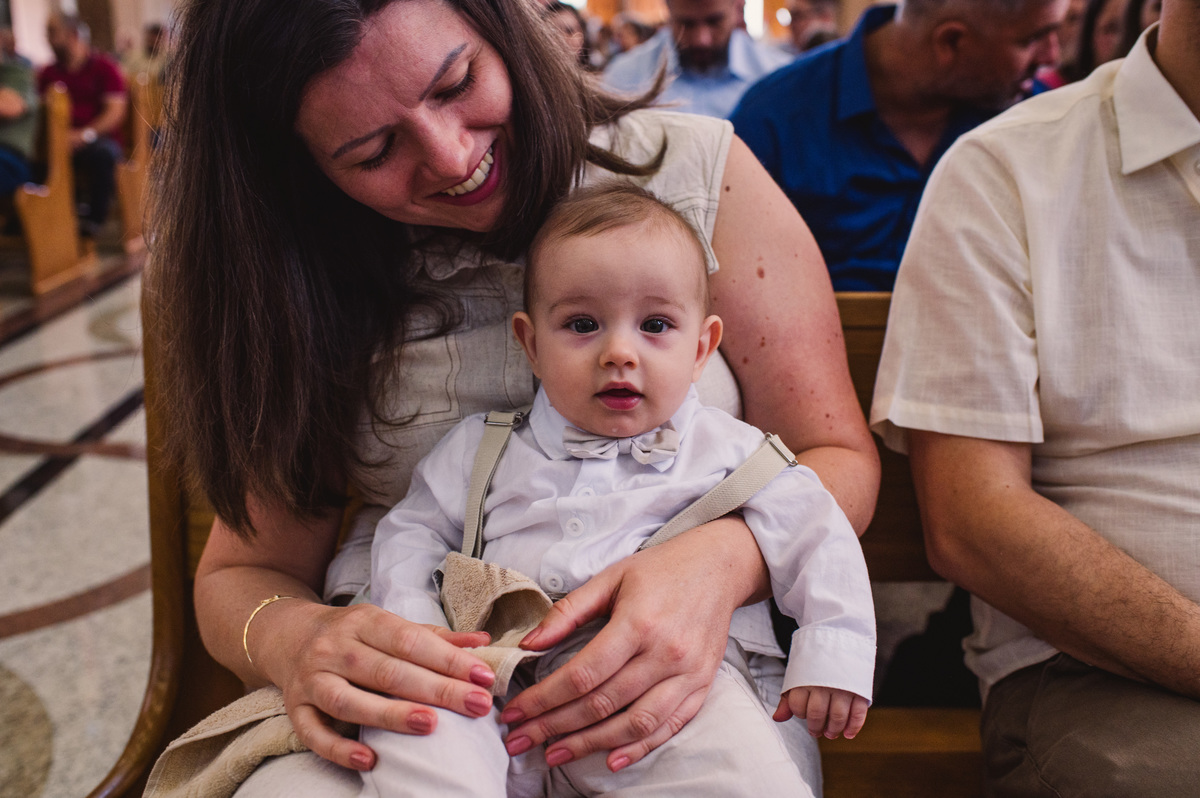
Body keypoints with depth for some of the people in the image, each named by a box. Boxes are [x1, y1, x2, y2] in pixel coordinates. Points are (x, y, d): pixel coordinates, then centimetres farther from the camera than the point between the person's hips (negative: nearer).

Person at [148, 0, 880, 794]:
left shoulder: (693, 169, -2)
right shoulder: (309, 285, 3)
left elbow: (839, 459, 0)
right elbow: (244, 571, 6)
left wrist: (722, 560, -23)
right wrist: (292, 640, -19)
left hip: (691, 679, 0)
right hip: (421, 699, 1)